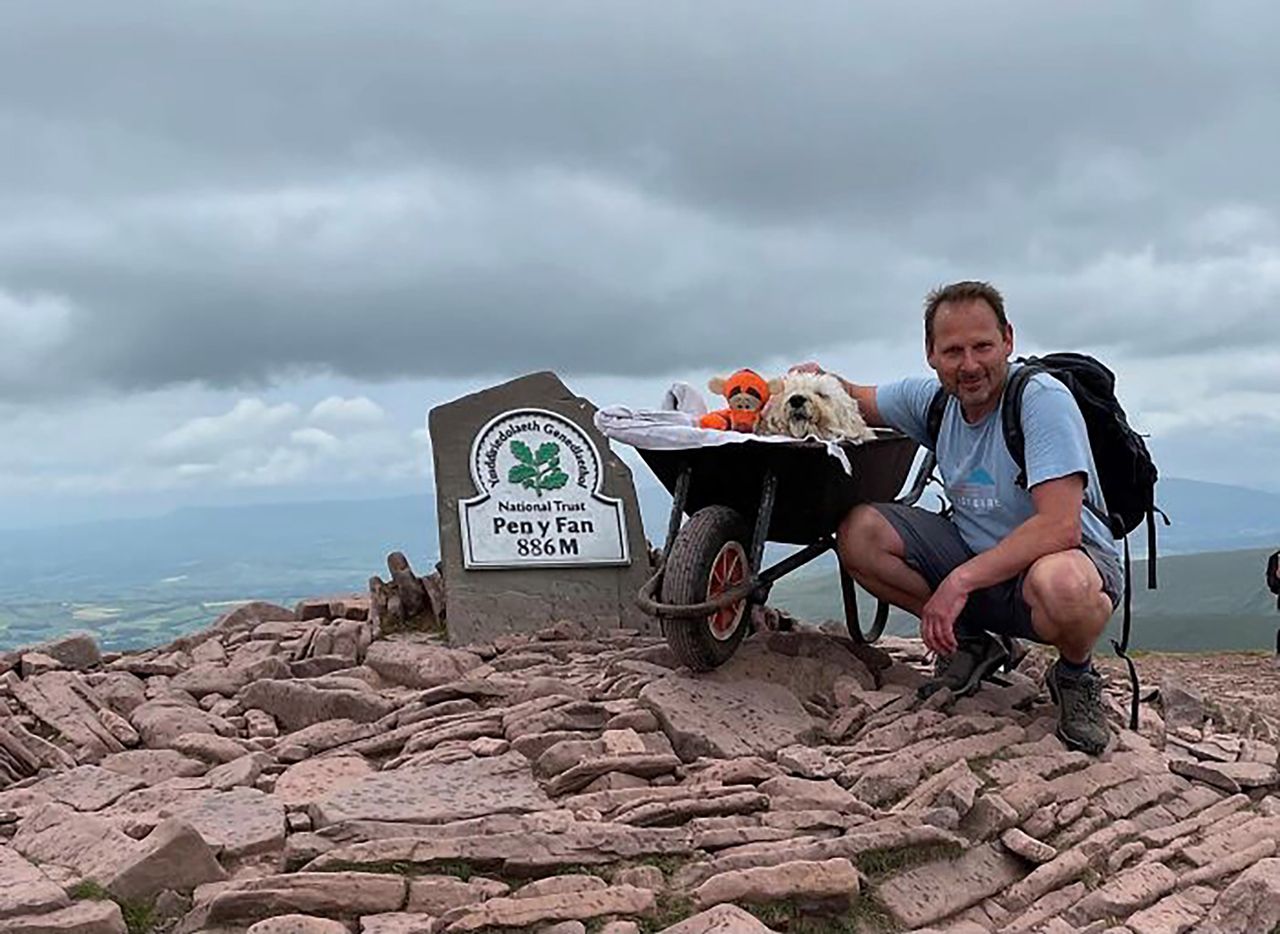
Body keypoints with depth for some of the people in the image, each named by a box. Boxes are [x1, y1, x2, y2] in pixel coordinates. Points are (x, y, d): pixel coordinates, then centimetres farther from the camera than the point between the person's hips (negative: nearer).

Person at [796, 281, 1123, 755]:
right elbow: (858, 401, 17)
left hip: (1075, 555, -6)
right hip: (977, 554, 6)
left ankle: (1076, 674, -6)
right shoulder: (932, 397, -3)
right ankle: (973, 641, 5)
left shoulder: (1042, 399, -23)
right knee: (859, 533, -12)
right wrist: (820, 380, -7)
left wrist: (960, 581, -32)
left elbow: (1060, 526, -32)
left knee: (1060, 585, -43)